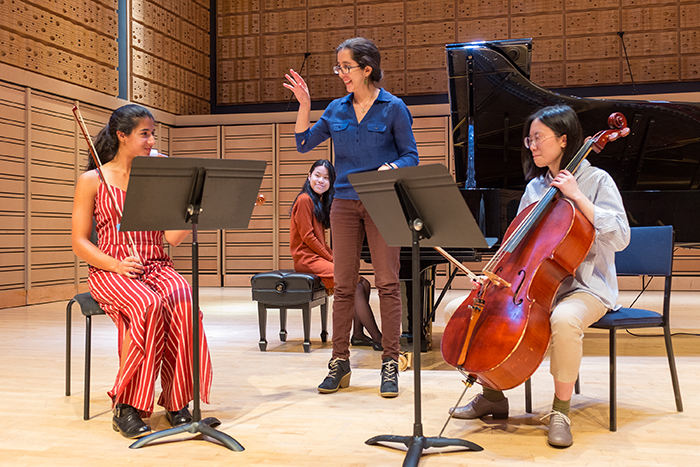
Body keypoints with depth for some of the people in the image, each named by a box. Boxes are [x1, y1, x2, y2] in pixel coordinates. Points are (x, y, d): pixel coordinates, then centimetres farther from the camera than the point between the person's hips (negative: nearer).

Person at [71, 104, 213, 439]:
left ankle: (177, 401, -20)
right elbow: (79, 241, 1)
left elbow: (172, 236, 3)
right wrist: (117, 265, -16)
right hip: (110, 272, -3)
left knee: (182, 302, -32)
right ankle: (125, 407, -23)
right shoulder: (92, 181, 5)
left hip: (156, 266, 3)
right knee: (148, 305, -36)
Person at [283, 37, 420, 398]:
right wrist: (304, 104, 1)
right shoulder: (336, 110, 10)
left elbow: (411, 155, 0)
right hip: (345, 203, 4)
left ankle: (390, 364, 6)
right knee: (344, 284, 6)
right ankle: (339, 362, 15)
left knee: (387, 283, -2)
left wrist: (390, 168, -20)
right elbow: (303, 144, 10)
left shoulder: (393, 108, -1)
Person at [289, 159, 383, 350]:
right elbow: (307, 237, -14)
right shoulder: (305, 200, -8)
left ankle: (358, 334, -4)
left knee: (364, 284, -5)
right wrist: (331, 258, -10)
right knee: (355, 286, -21)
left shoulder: (321, 202, 20)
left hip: (320, 256, 9)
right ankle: (378, 339, -19)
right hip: (307, 259, -9)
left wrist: (334, 256, 5)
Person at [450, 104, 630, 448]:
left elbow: (619, 237, -18)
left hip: (585, 288, -6)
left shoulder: (596, 181, -5)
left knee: (564, 319, -40)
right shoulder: (535, 187, 12)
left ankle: (561, 410, -18)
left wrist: (577, 196, -21)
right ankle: (493, 397, 6)